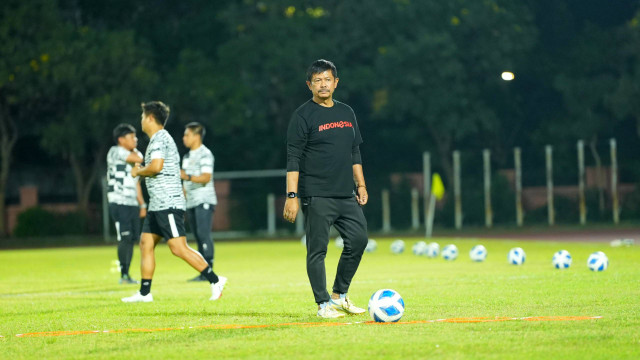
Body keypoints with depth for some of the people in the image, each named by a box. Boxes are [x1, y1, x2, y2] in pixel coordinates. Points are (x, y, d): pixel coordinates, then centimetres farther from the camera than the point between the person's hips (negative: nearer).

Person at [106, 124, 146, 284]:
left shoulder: (131, 157, 20)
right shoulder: (115, 152, -6)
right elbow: (138, 158, -20)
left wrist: (142, 204, 19)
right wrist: (135, 151, 2)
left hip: (132, 204, 8)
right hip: (119, 203, -8)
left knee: (132, 239, 4)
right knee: (125, 238, -13)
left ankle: (126, 274, 10)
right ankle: (124, 275, -10)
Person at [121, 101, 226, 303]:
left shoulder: (159, 138, -11)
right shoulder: (158, 139, 21)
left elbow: (156, 166, -26)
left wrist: (138, 172, -8)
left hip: (168, 204, -11)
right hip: (157, 205, 11)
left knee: (178, 248, -13)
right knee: (146, 244, 9)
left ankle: (215, 280, -11)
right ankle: (144, 293, 11)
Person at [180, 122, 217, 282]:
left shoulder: (205, 154, -6)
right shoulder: (187, 157, 20)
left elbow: (206, 177, -18)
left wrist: (187, 177, -31)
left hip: (204, 201, -8)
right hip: (191, 202, 8)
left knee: (204, 234, -15)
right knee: (198, 237, 6)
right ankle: (202, 273, 6)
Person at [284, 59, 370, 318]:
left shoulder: (347, 113, 15)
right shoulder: (303, 116, -4)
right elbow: (293, 159, -8)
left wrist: (360, 185, 14)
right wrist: (292, 196, -14)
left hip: (346, 195, 6)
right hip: (316, 197, -6)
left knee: (358, 239, 1)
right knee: (317, 250, -4)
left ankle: (339, 295, 16)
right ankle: (323, 304, 4)